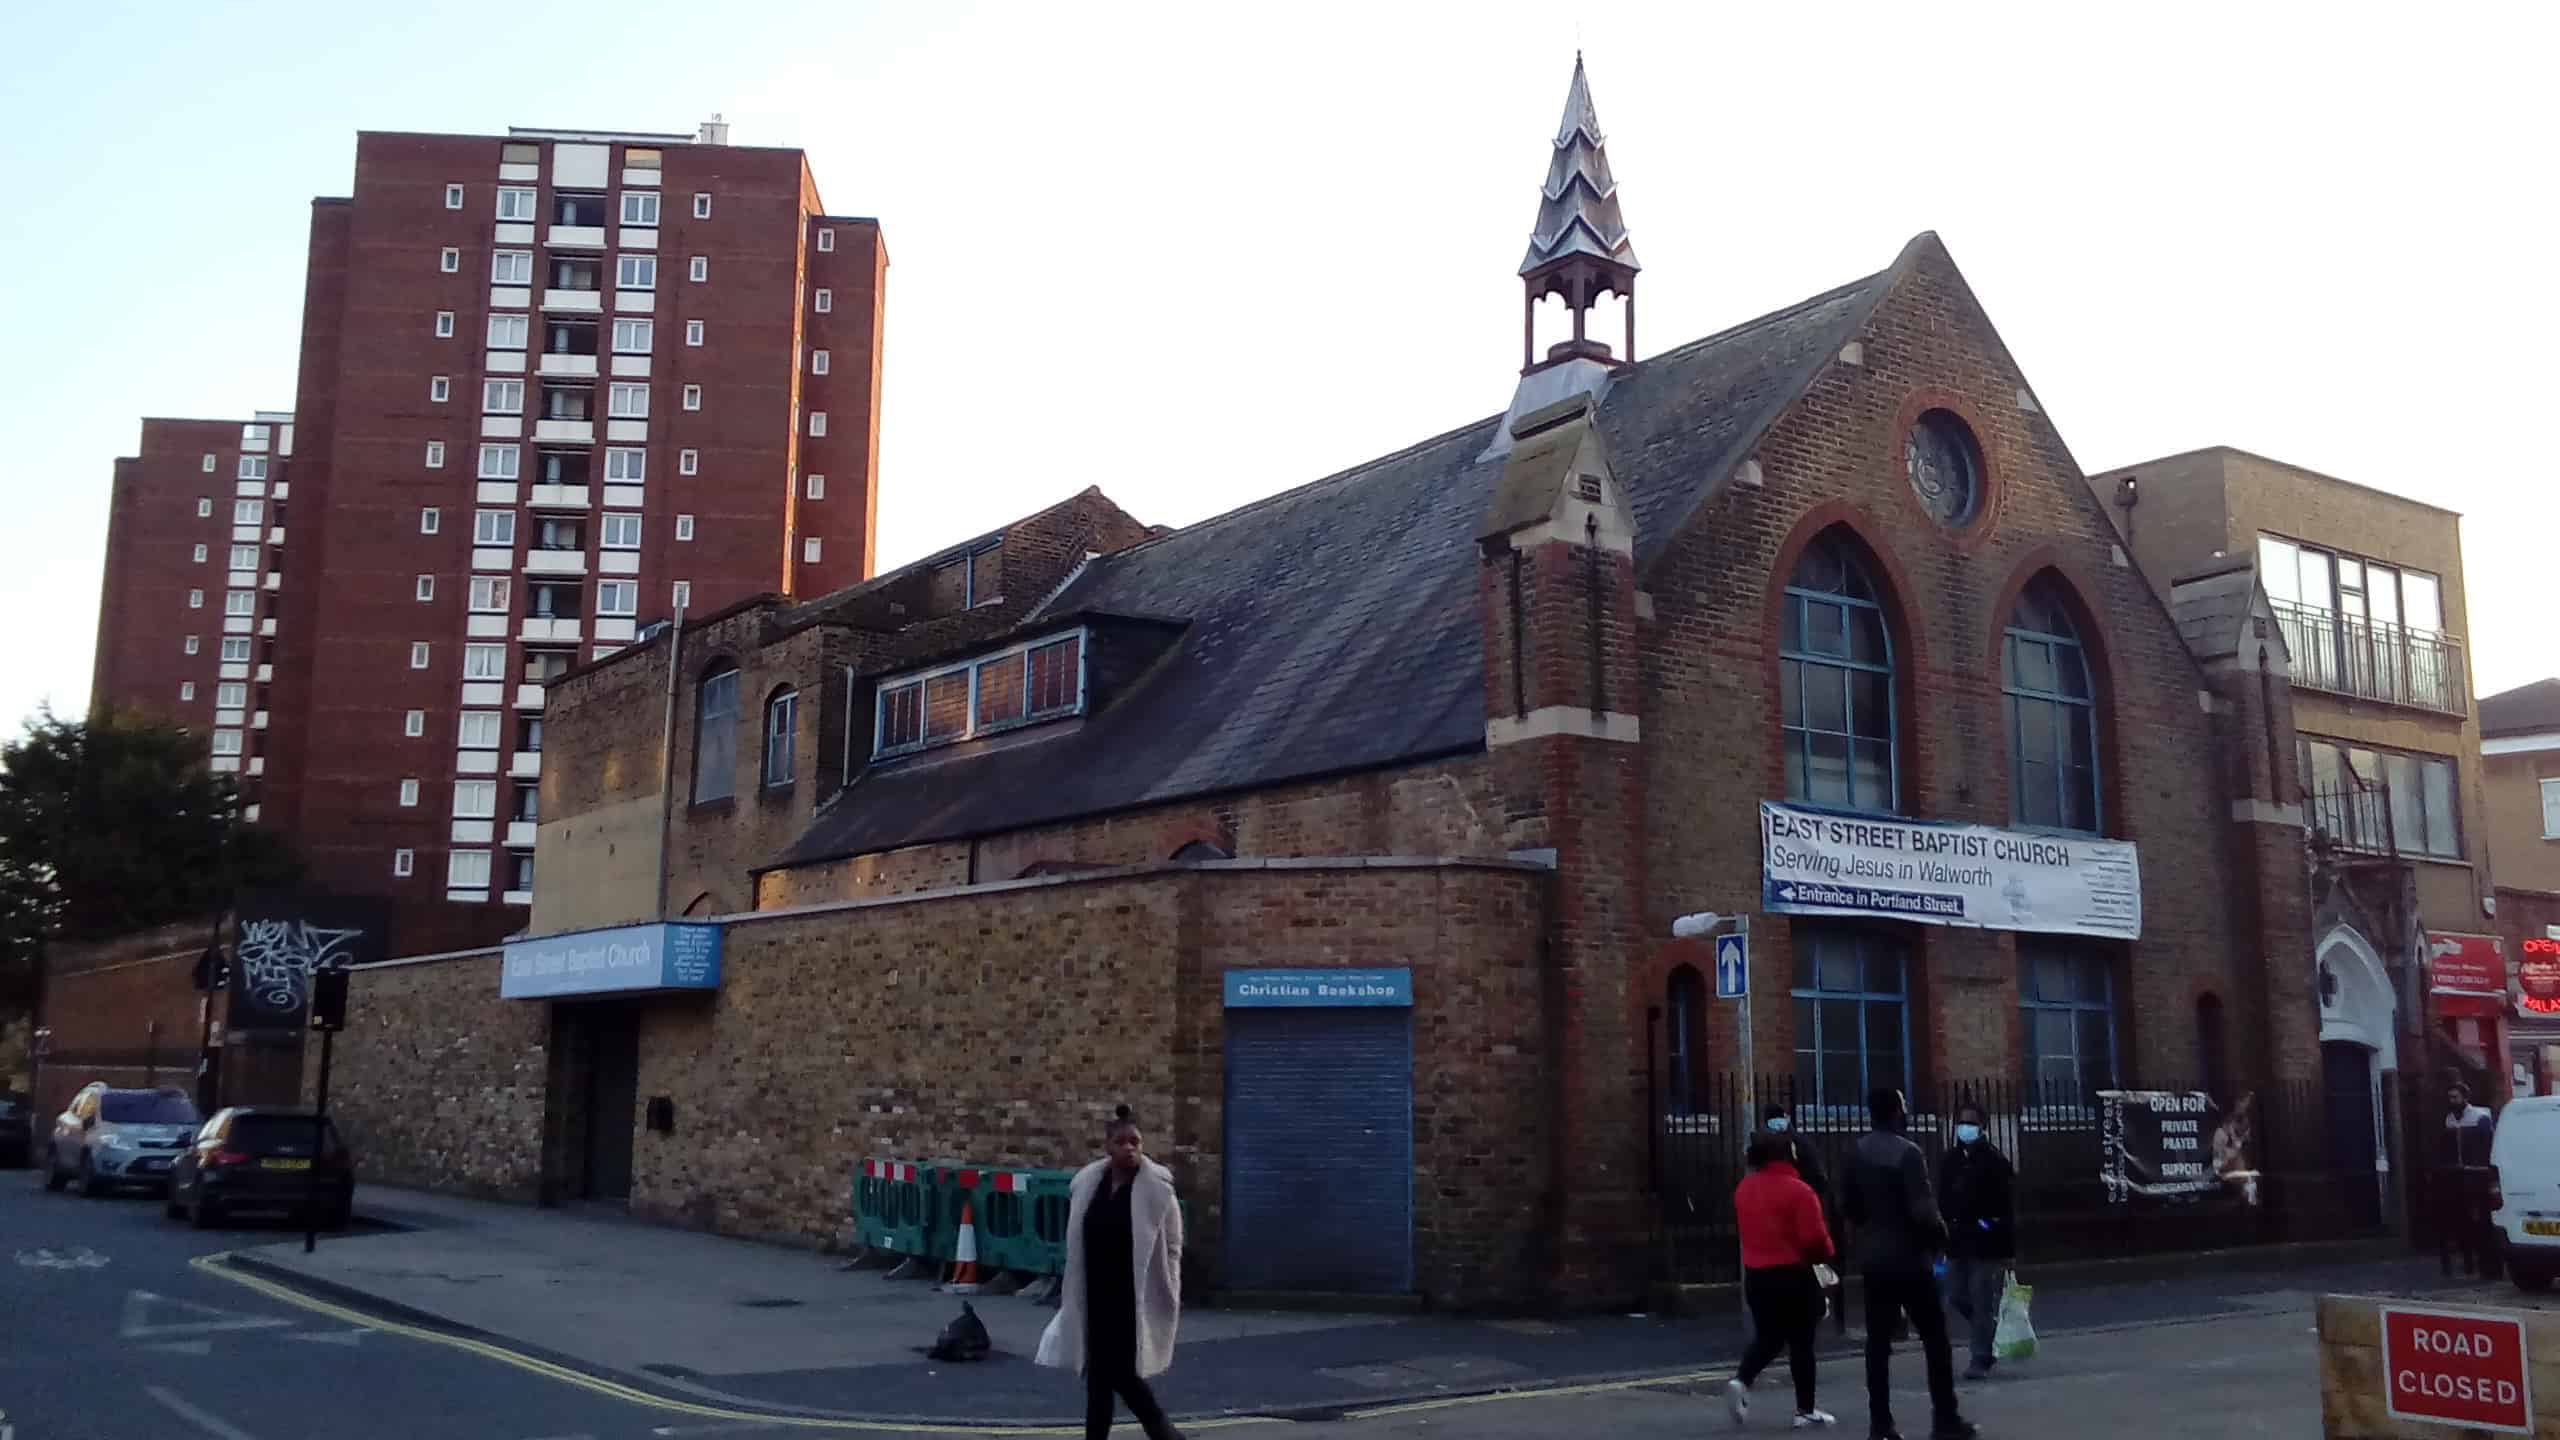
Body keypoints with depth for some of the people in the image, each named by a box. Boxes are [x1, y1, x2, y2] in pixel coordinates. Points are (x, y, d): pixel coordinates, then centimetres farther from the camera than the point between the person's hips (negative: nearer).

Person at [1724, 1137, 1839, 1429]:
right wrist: (1825, 1255, 4)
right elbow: (1814, 1238, -16)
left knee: (1767, 1336, 17)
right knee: (1800, 1341, 5)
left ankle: (1741, 1380, -5)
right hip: (1793, 1275, -6)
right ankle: (1805, 1410, 10)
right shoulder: (1797, 1190, -15)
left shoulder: (1743, 1189, 6)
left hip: (1755, 1275, 6)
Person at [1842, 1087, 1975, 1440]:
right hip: (1908, 1258, -6)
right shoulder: (1906, 1152, -16)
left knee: (1878, 1341, 7)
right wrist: (1939, 1235, -2)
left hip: (1873, 1259, 6)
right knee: (1934, 1338, 5)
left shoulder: (1857, 1152, 4)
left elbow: (1847, 1204, 12)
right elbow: (1923, 1211, -20)